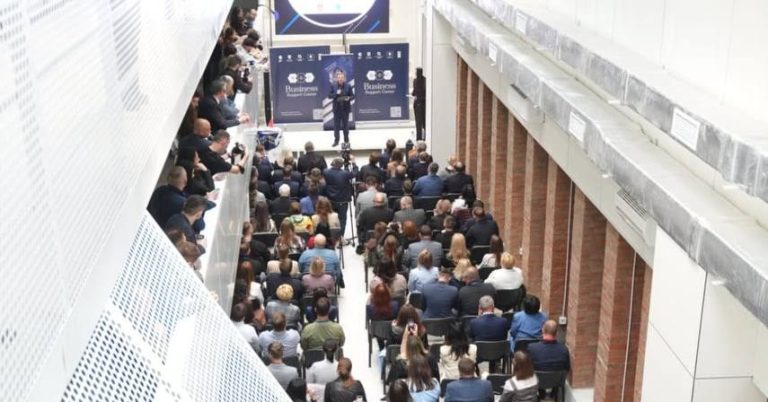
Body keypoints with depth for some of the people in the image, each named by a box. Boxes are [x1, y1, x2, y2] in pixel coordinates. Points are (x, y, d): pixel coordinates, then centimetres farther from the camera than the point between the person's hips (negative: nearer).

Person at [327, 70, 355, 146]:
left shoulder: (348, 86, -2)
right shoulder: (333, 86, 0)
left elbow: (353, 96, 0)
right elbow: (329, 96, -1)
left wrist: (348, 98, -21)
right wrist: (336, 93, -18)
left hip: (345, 108, 0)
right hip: (337, 109, 0)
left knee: (345, 125, 8)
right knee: (336, 125, 3)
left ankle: (346, 140, 18)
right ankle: (336, 140, 11)